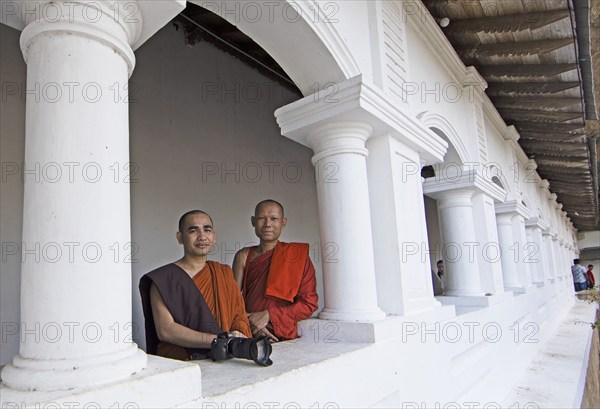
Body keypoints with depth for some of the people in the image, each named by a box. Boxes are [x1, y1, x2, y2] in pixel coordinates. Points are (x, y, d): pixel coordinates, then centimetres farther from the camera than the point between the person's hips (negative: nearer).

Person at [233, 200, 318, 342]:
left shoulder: (298, 255, 2)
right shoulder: (244, 256, 9)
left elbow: (309, 304, -1)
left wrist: (268, 315, -9)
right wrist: (251, 324, -10)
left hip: (285, 339, -1)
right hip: (249, 338, 1)